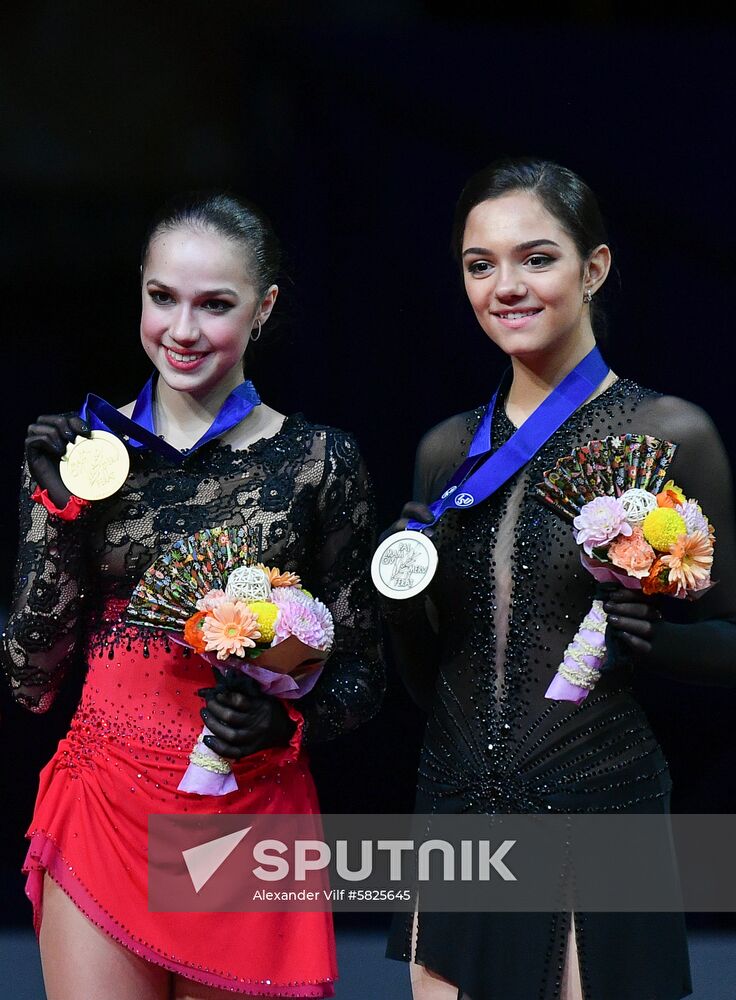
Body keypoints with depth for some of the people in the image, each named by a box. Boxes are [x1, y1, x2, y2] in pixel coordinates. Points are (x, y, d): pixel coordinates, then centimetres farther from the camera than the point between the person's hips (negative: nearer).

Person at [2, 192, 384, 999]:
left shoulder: (318, 462, -2)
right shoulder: (78, 452, 2)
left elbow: (360, 679, 4)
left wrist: (284, 721, -16)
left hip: (251, 817, -1)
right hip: (103, 815, 1)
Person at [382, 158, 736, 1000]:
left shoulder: (666, 434, -6)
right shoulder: (448, 450, 9)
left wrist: (651, 635, -21)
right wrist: (402, 603, -5)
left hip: (598, 807, -4)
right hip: (458, 815, 5)